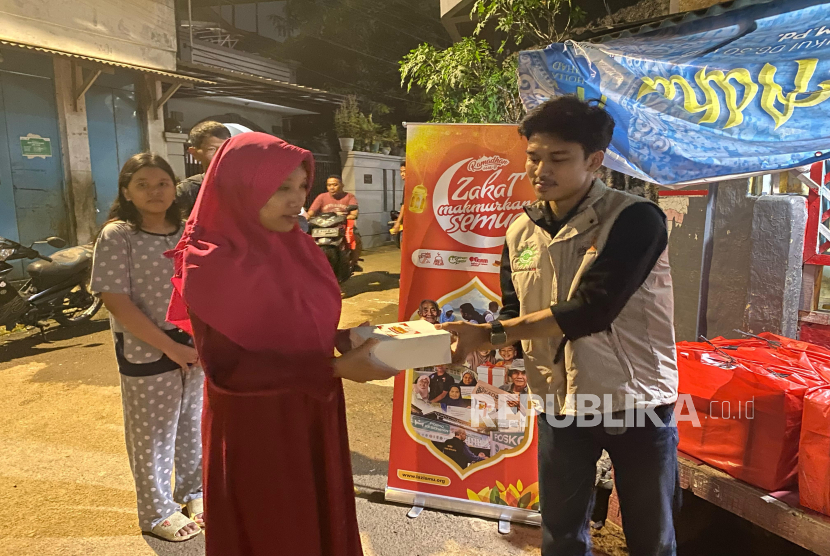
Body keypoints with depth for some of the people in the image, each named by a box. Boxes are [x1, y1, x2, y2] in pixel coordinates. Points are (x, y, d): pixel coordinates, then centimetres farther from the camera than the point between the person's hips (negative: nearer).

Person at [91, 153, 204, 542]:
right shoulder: (117, 236, -11)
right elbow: (116, 302, -16)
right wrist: (170, 347, -17)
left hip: (195, 348, 5)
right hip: (147, 354, -4)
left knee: (195, 425, 18)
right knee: (153, 436, 11)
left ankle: (194, 490, 40)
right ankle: (157, 512, 31)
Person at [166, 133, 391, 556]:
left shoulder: (294, 246, 2)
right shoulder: (211, 265, -19)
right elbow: (226, 368, -21)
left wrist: (349, 339, -9)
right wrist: (335, 369, -26)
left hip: (314, 416, 6)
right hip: (255, 428, -6)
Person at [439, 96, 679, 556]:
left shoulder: (636, 219, -17)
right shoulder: (520, 232, 0)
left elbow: (591, 310, -27)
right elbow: (514, 318, 5)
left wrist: (487, 334, -27)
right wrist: (471, 344, -15)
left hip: (637, 401, -3)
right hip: (560, 404, 4)